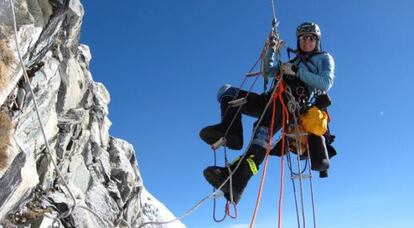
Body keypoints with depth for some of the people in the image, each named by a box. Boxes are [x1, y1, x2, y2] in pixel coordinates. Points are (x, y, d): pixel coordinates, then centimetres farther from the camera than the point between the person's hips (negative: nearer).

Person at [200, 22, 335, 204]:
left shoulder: (324, 58, 19)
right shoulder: (293, 61, 38)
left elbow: (326, 83, -1)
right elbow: (268, 71, 29)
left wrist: (296, 72, -7)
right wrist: (271, 49, 17)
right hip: (270, 100, 7)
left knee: (263, 131, -38)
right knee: (227, 91, -8)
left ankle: (236, 180, -56)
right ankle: (231, 132, -36)